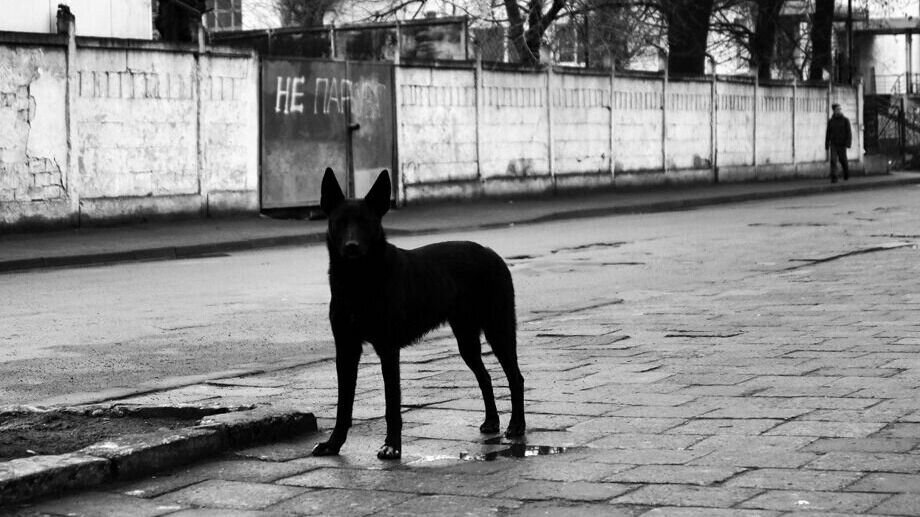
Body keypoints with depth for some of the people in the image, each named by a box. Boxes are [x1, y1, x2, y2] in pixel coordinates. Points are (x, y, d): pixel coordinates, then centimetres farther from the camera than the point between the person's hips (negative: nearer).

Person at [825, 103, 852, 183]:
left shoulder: (845, 120, -4)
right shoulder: (830, 121, 3)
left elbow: (849, 133, -8)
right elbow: (828, 134, 8)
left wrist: (848, 144, -19)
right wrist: (826, 146, 6)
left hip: (842, 145, -1)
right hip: (833, 144, 1)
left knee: (843, 161, 11)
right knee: (833, 160, -15)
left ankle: (846, 173, 40)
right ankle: (833, 178, -18)